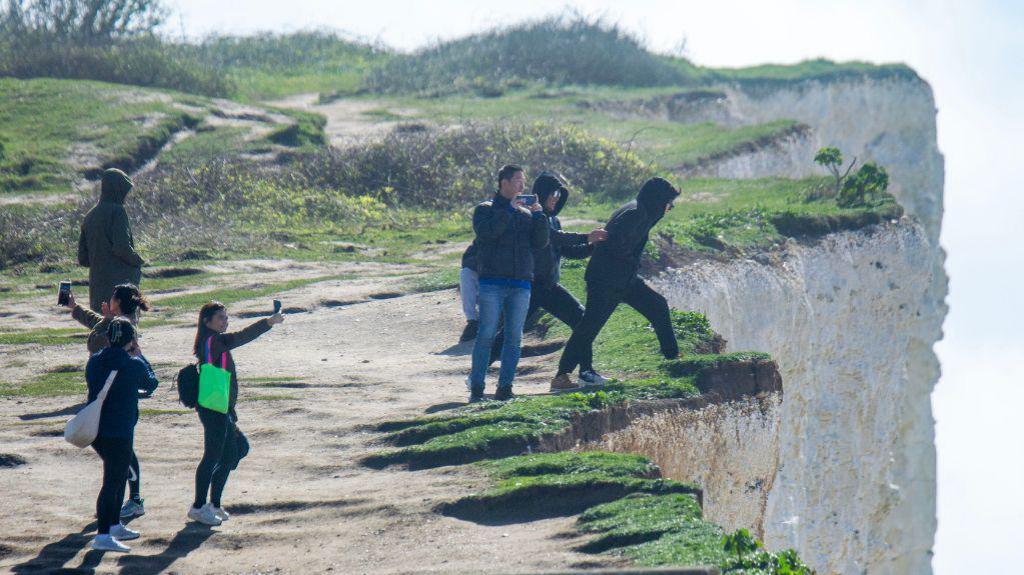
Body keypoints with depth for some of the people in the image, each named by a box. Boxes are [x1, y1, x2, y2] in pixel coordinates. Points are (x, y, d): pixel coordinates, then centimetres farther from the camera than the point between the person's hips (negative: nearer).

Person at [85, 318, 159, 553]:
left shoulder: (94, 362, 4)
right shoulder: (133, 364, -11)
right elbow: (151, 384, 7)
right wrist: (139, 356, 17)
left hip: (95, 430, 7)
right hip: (119, 433, -7)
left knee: (119, 475, 24)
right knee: (113, 481, -6)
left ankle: (114, 525, 33)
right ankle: (103, 535, -11)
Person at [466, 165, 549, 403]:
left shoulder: (526, 213, 17)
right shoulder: (486, 209, 5)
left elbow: (540, 242, 9)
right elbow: (485, 232, -15)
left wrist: (539, 215, -3)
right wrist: (510, 210, -12)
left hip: (521, 284, 4)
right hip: (492, 282, -4)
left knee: (514, 336, 1)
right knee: (487, 334, -9)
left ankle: (505, 388, 6)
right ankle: (476, 388, -5)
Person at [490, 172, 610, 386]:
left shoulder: (552, 220, 16)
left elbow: (566, 250, 18)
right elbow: (551, 237, -23)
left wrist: (591, 247, 2)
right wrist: (586, 238, -24)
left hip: (550, 286, 8)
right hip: (530, 285, -8)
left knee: (581, 317, -3)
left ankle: (586, 372, 1)